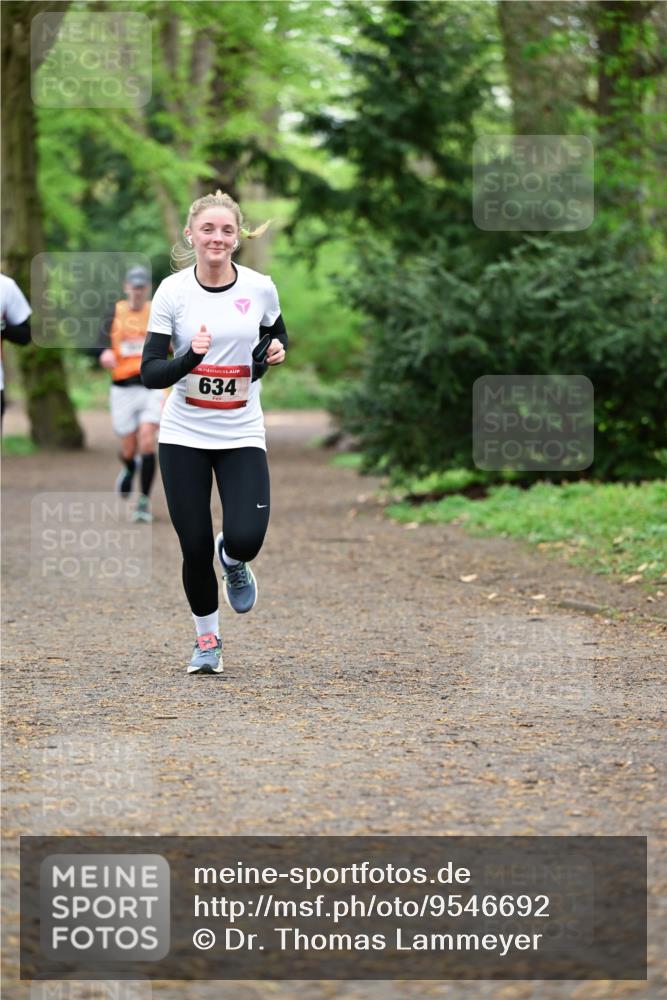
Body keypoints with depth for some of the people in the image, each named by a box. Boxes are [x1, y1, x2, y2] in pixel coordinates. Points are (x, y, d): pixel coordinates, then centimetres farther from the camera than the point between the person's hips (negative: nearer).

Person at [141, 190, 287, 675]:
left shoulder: (260, 287, -3)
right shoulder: (173, 291, -8)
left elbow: (277, 331, 18)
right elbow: (150, 372, -10)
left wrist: (277, 349, -4)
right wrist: (190, 356, -28)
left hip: (242, 435, 1)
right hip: (184, 436, -1)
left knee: (246, 539, -16)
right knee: (195, 546, 0)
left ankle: (233, 563, 23)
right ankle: (207, 638, 24)